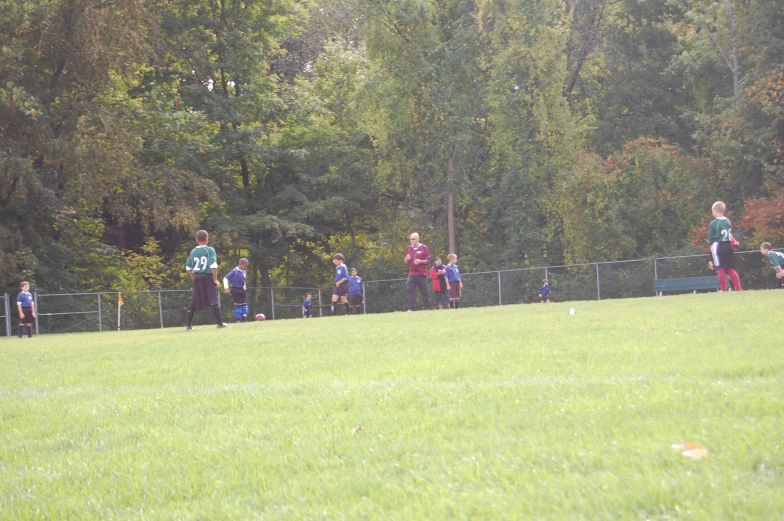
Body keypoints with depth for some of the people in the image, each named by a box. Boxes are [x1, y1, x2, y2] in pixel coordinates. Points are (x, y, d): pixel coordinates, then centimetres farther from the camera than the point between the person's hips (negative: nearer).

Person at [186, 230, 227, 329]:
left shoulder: (193, 252, 9)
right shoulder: (210, 250, -5)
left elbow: (188, 268, 9)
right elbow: (213, 265, -14)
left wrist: (194, 279, 16)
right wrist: (215, 280, -10)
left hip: (197, 277, 4)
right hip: (208, 277, -4)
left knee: (194, 302, 10)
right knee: (214, 300, -6)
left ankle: (189, 325, 10)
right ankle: (220, 323, -11)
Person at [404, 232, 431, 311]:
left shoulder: (423, 248, -1)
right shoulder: (408, 248, 11)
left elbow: (428, 260, -2)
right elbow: (405, 261, 17)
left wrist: (420, 261, -18)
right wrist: (407, 259, -6)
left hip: (422, 275, -3)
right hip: (412, 274, 3)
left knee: (424, 292, 3)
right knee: (411, 291, -7)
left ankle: (427, 308, 11)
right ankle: (411, 308, -9)